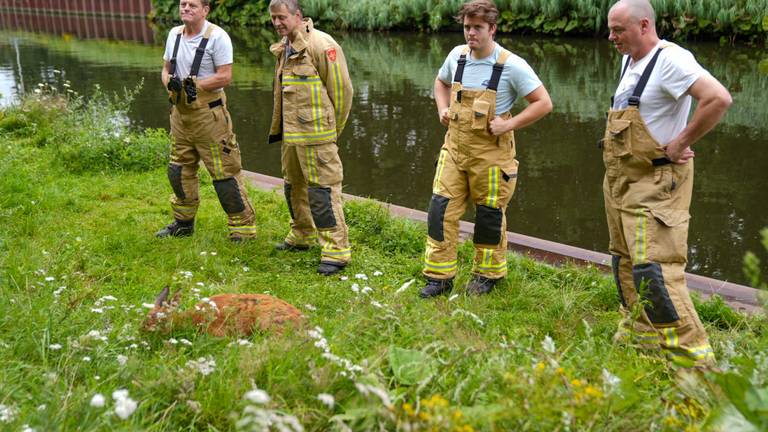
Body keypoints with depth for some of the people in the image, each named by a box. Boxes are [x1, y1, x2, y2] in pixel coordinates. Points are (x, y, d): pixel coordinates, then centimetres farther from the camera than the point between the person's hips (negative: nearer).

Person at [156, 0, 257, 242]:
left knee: (224, 172, -5)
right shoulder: (174, 34, 10)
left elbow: (225, 77, -17)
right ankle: (183, 222, 32)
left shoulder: (217, 37, -12)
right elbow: (166, 69, 16)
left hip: (208, 114, -7)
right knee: (179, 170, 16)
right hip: (180, 113, 7)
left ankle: (243, 228, 4)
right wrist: (170, 83, -7)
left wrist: (195, 85, -22)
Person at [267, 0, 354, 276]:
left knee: (321, 190, -9)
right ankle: (301, 236, 38)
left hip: (315, 134, -9)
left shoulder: (321, 44, -14)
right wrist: (276, 128, 23)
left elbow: (341, 89, -12)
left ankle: (337, 250, -3)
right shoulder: (283, 49, 15)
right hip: (290, 134, 9)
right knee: (294, 186, 20)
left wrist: (332, 130, -5)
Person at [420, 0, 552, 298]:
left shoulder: (512, 66, -15)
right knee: (441, 208, 1)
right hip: (455, 146, 5)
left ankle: (488, 274, 29)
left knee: (489, 215, 9)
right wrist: (442, 109, 7)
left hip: (490, 151, -5)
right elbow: (441, 82, 23)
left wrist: (509, 125, -18)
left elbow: (543, 103, -12)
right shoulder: (457, 55, 2)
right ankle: (439, 276, 14)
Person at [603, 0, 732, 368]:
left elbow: (719, 99, -28)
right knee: (626, 262, 15)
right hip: (621, 178, 10)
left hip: (656, 182, -10)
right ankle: (639, 335, 28)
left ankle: (689, 354, -6)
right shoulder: (629, 61, 12)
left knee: (653, 266, -14)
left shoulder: (670, 59, -17)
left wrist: (681, 143, -21)